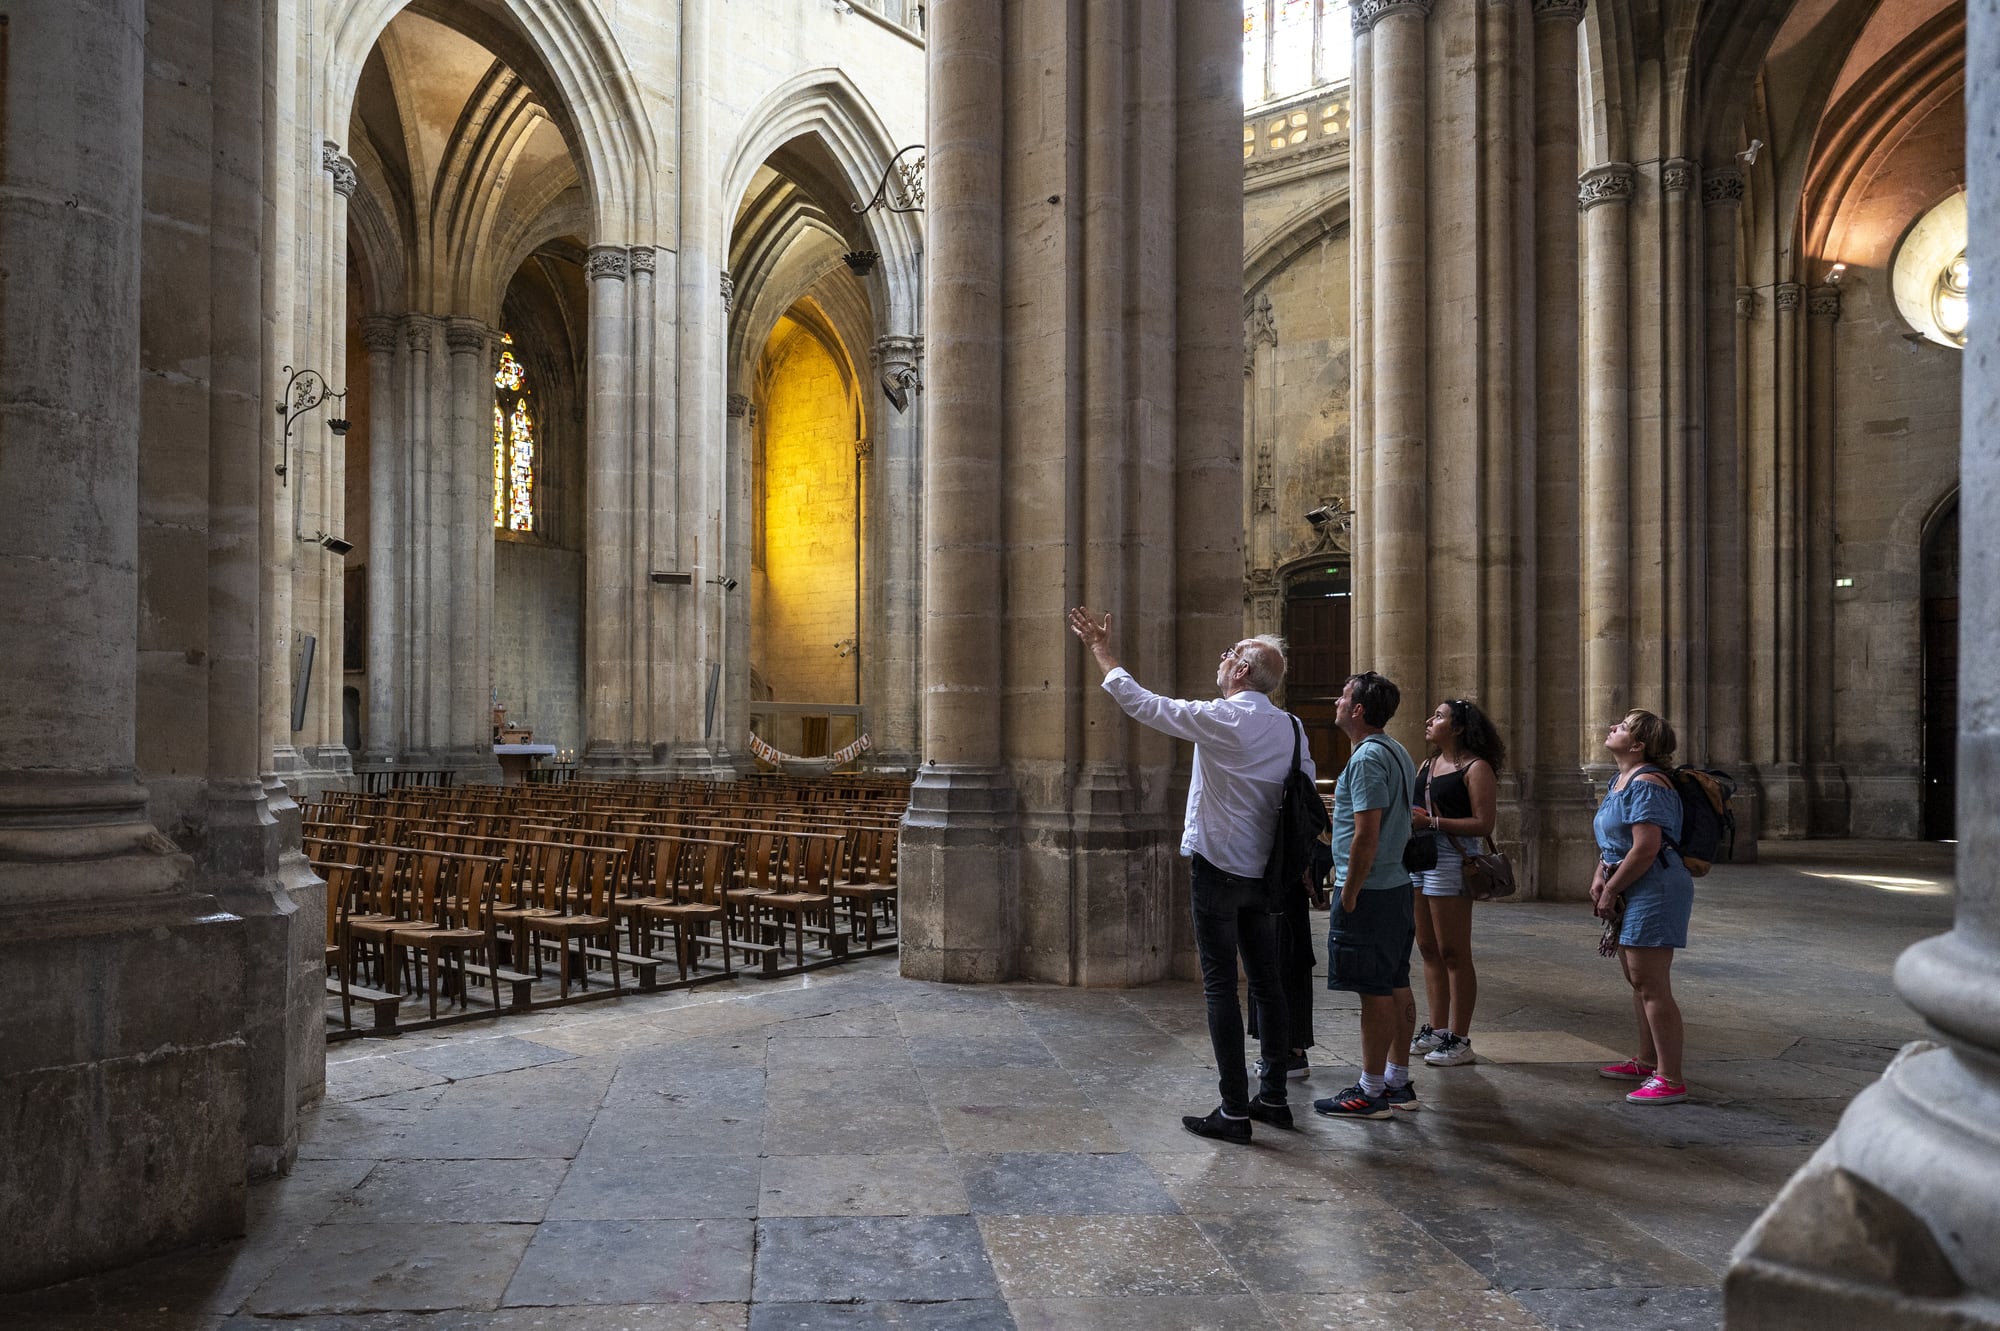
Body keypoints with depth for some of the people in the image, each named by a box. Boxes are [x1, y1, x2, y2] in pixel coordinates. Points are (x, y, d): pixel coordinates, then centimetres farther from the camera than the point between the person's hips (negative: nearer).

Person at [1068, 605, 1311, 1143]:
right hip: (1263, 871, 7)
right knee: (1266, 982, 13)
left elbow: (1142, 704, -9)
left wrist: (1103, 652, 3)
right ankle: (1273, 1097, 22)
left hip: (1217, 868, -7)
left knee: (1220, 986, -2)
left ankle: (1234, 1110, 1)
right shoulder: (1290, 727, 5)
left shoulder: (1221, 719, -15)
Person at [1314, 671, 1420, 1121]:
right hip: (1398, 886, 10)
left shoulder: (1368, 758, -17)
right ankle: (1398, 1083, 22)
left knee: (1375, 992, -4)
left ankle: (1370, 1092, 3)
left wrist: (1349, 895, -17)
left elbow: (1366, 835, -22)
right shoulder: (1397, 754, 15)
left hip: (1369, 892, -10)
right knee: (1397, 987, 14)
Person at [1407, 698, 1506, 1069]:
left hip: (1451, 858, -8)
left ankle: (1460, 1040, 4)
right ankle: (1436, 1029, 21)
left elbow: (1484, 824, -15)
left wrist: (1432, 822, -18)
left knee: (1453, 953, -3)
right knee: (1428, 950, 12)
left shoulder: (1476, 768, -7)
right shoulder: (1426, 765, 18)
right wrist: (1407, 819, 3)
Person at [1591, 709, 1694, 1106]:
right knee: (1637, 980, 20)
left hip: (1656, 889, -11)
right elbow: (1611, 839, 21)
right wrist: (1600, 877, 5)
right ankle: (1647, 1062, 33)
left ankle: (1671, 1080, -3)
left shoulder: (1646, 786, -18)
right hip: (1633, 893, 11)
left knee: (1651, 985, -9)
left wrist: (1610, 891, -16)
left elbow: (1645, 850, -24)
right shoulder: (1620, 781, 14)